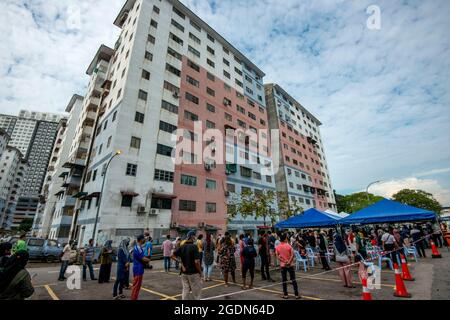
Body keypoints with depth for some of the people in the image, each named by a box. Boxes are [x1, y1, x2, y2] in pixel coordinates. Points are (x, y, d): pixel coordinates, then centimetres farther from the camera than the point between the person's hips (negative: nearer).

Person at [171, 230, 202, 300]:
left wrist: (182, 264, 4)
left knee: (185, 291, 16)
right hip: (194, 273, -6)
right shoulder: (194, 247, -20)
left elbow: (173, 256, 5)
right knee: (196, 294, 11)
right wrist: (200, 272, -9)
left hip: (184, 273, 6)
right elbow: (196, 262, -23)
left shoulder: (182, 247, 0)